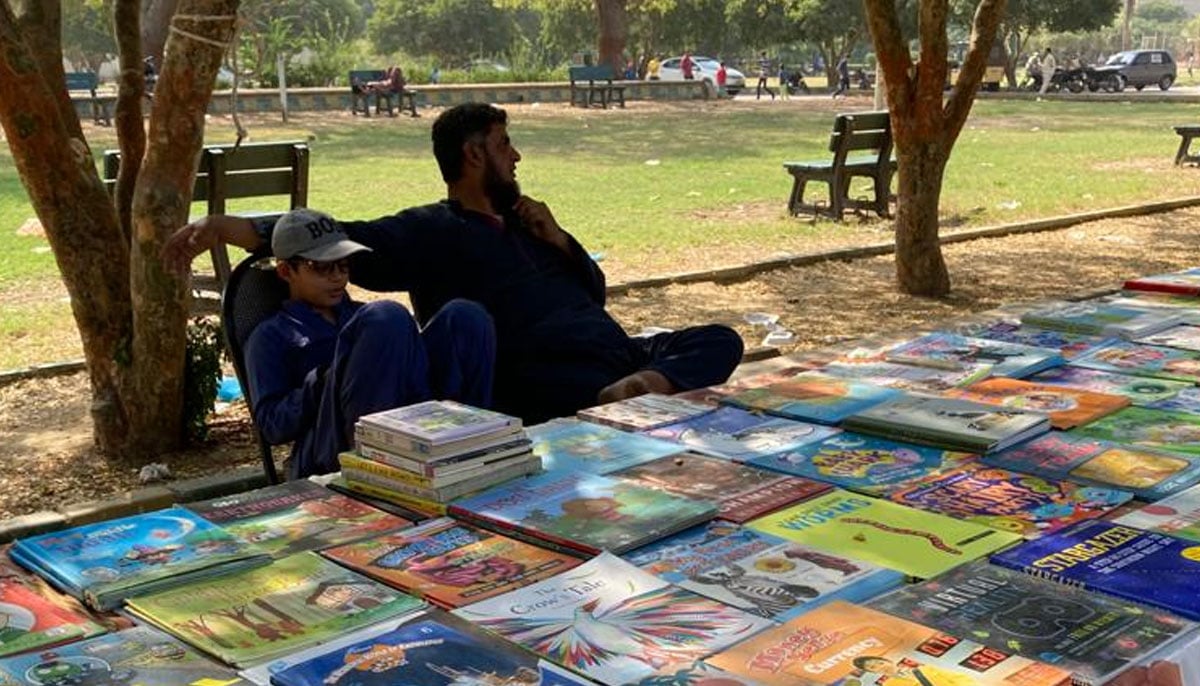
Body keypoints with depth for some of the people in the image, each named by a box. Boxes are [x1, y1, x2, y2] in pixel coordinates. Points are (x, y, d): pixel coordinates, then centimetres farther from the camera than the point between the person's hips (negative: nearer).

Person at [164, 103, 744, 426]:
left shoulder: (522, 223, 27)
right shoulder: (431, 231, 2)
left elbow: (595, 295, 30)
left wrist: (558, 240, 11)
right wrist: (224, 226, -22)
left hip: (623, 355, 9)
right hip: (554, 388, -9)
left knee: (721, 341, -12)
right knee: (627, 419, -38)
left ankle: (640, 390, -32)